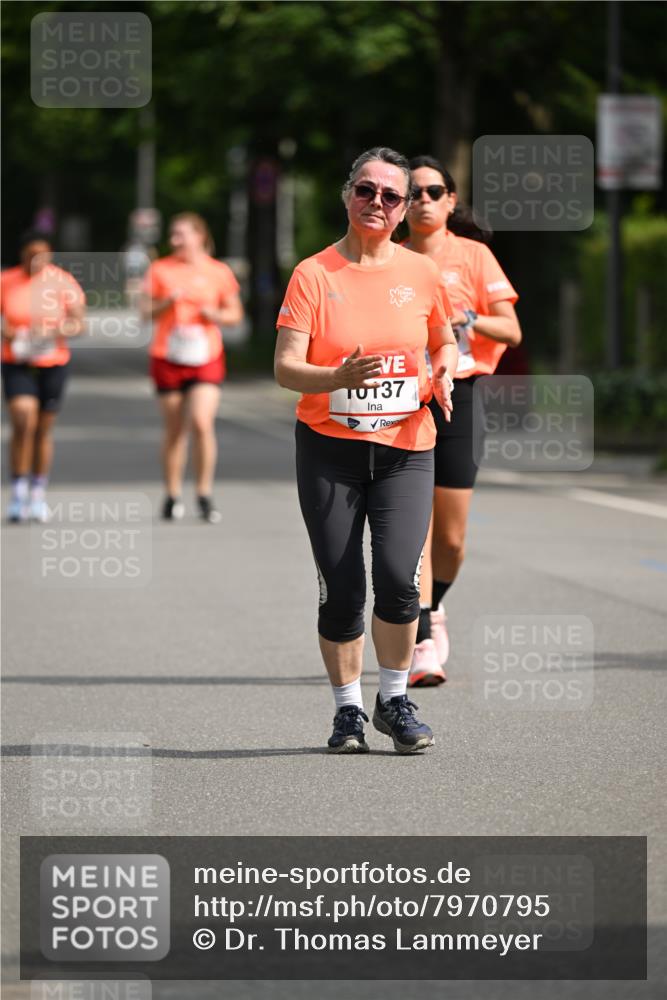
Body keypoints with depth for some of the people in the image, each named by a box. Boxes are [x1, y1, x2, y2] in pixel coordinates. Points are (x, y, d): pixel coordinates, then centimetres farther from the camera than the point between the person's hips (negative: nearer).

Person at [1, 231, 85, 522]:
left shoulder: (63, 282, -4)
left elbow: (79, 323, -5)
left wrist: (55, 332, -24)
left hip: (53, 364, 1)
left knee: (44, 430, 8)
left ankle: (37, 495, 23)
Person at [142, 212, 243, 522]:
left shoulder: (219, 272, 4)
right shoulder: (160, 269, 4)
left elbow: (235, 313, 11)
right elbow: (146, 311, 5)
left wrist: (216, 315, -9)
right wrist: (168, 302, -14)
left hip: (206, 358, -1)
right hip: (167, 358, 1)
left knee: (202, 423, -15)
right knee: (174, 430, 5)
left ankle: (204, 495, -5)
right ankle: (173, 497, 17)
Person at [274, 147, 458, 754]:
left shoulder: (421, 274, 4)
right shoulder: (313, 275, -3)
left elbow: (445, 341, 20)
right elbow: (285, 368, -7)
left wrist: (444, 374, -2)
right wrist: (339, 377, -26)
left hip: (405, 450, 1)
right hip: (329, 448, -1)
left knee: (399, 576, -14)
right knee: (341, 590, -1)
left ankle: (394, 701, 5)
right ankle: (348, 709, 17)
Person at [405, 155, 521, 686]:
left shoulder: (473, 256, 4)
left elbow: (511, 330, -2)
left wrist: (468, 318, -20)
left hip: (454, 397, 0)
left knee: (450, 537, 4)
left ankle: (434, 607, 34)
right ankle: (422, 644, -12)